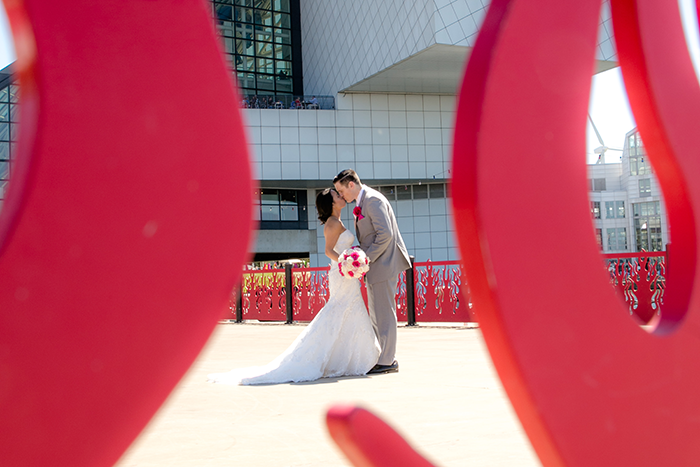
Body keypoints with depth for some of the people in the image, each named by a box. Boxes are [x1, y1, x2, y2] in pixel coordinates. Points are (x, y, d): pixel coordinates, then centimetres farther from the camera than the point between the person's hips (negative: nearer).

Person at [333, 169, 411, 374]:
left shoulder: (373, 200, -14)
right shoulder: (363, 202, 17)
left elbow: (385, 234, -22)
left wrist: (366, 258, -17)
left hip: (384, 265, -11)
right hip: (375, 266, 11)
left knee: (384, 313, -5)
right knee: (376, 315, 14)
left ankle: (386, 361, 0)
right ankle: (382, 358, 21)